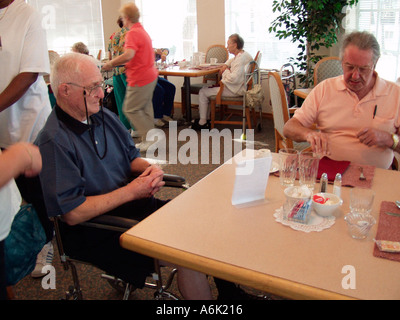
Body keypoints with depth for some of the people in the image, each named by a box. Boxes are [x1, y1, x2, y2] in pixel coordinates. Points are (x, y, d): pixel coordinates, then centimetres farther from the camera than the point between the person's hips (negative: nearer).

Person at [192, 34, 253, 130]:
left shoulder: (241, 59, -23)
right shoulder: (243, 54, 9)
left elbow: (233, 79, -32)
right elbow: (232, 60, 32)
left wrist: (226, 71, -12)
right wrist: (225, 65, 10)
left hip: (235, 90, -11)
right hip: (236, 86, 11)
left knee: (203, 92, -7)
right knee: (208, 89, 21)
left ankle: (202, 123, 2)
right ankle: (206, 118, 24)